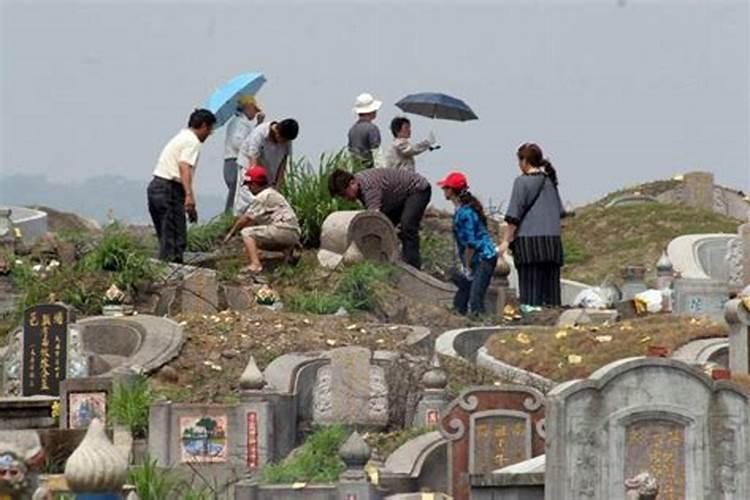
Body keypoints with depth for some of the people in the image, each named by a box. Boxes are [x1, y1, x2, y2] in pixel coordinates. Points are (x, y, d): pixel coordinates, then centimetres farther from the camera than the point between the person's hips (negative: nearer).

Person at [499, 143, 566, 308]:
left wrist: (506, 240, -5)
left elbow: (514, 215, -8)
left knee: (530, 284, -5)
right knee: (550, 281, 5)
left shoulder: (522, 181, -6)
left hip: (529, 239, -6)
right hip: (552, 240, 6)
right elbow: (560, 212, 19)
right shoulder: (550, 181, 12)